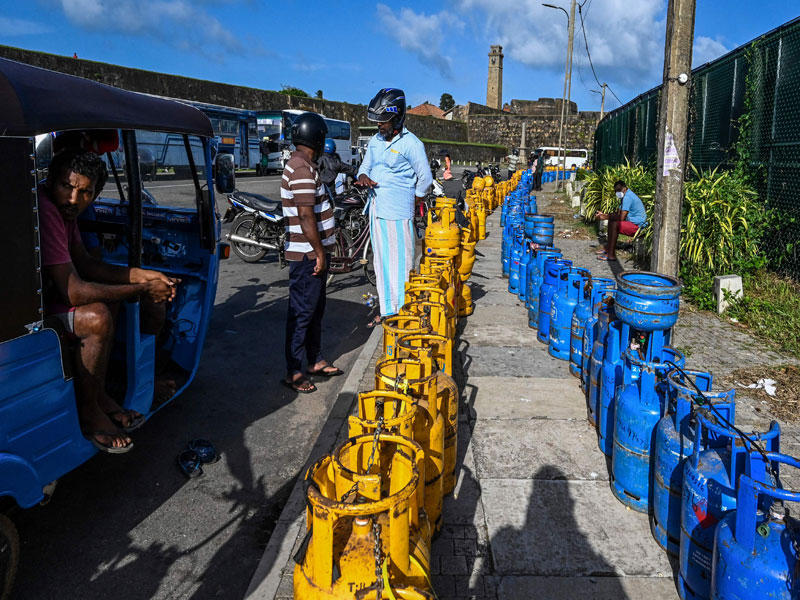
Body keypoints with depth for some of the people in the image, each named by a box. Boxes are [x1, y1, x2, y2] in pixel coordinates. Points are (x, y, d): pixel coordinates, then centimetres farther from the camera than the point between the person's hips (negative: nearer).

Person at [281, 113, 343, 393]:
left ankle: (315, 361, 29)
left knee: (316, 309, 18)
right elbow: (306, 215, -23)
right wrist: (319, 252, -20)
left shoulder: (302, 165, 15)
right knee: (302, 312, -4)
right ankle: (293, 372, 5)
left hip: (312, 252, 11)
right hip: (307, 254, -11)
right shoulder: (302, 169, -18)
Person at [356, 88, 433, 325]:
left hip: (398, 212, -7)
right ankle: (387, 309, 21)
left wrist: (414, 198, 1)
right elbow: (365, 166, 19)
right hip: (376, 209, 7)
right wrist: (363, 176, -4)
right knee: (381, 260, 11)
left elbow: (425, 177, -6)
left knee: (400, 260, -3)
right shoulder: (375, 141, 12)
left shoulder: (410, 144, -9)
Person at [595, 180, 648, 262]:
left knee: (614, 224, -25)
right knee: (612, 221, 17)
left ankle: (611, 254, -24)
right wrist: (605, 215, 6)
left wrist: (607, 217, -14)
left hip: (637, 226, -11)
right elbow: (618, 214, 18)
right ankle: (608, 247, 14)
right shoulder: (625, 196, 14)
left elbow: (621, 218, -25)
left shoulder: (627, 197, -20)